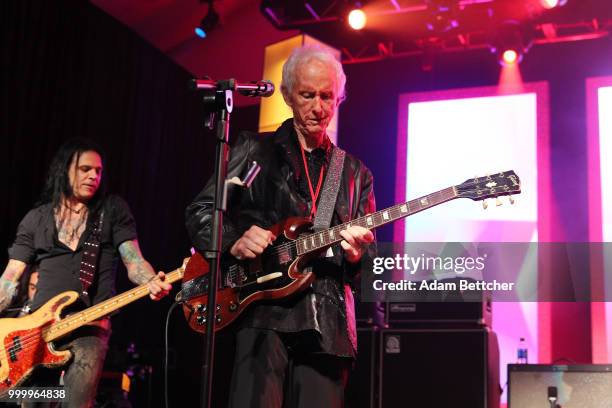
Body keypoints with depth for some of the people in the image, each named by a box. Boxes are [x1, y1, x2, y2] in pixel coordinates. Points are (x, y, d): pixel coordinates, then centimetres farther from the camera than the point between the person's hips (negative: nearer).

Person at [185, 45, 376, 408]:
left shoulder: (355, 173, 17)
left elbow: (369, 254, 15)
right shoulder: (254, 150, 9)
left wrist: (357, 255, -9)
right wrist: (233, 241, -13)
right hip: (264, 312, -3)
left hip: (328, 323, 3)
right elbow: (199, 212, 7)